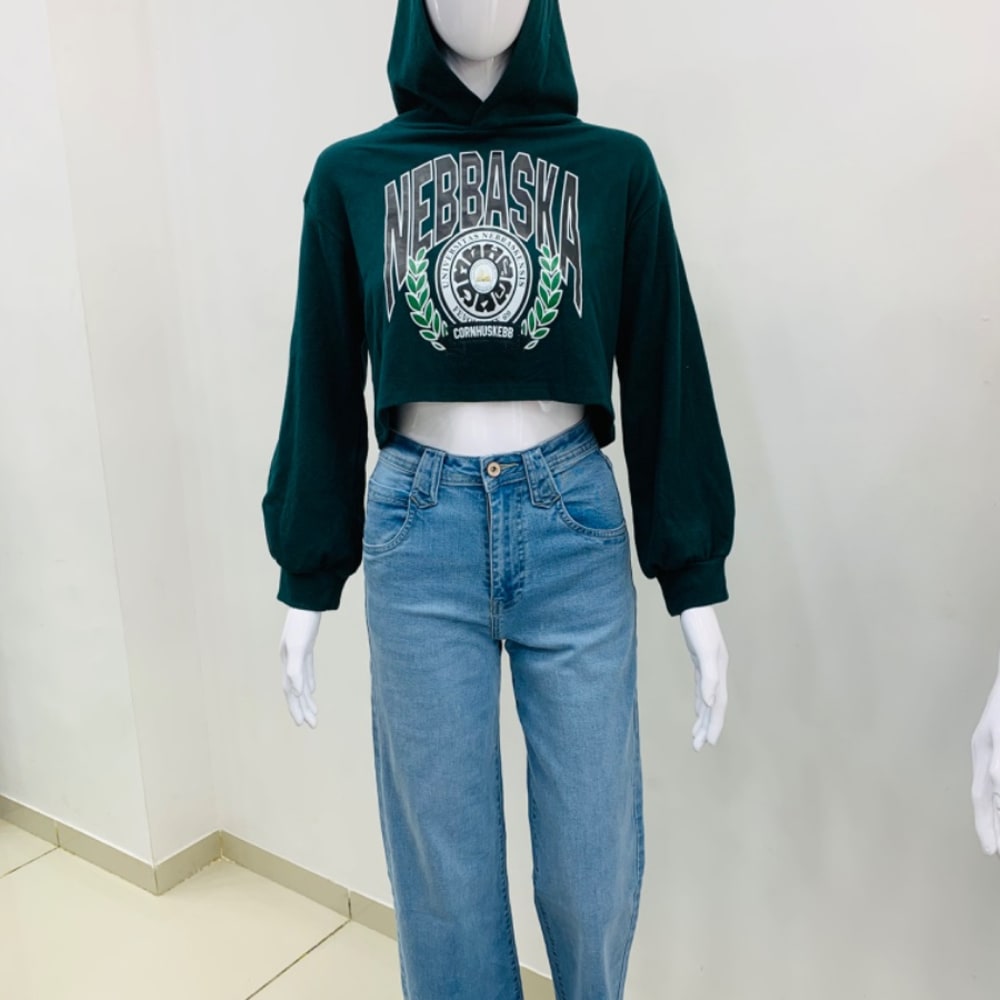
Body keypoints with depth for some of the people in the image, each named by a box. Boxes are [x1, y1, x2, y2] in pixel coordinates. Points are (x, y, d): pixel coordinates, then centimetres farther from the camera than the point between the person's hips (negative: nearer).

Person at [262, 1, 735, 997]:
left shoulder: (614, 166, 5)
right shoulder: (352, 174, 7)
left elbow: (665, 376, 4)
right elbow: (322, 383, 8)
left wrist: (696, 581, 2)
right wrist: (306, 580, 8)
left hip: (574, 525, 0)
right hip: (418, 534, 1)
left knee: (596, 859, 10)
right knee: (442, 859, 11)